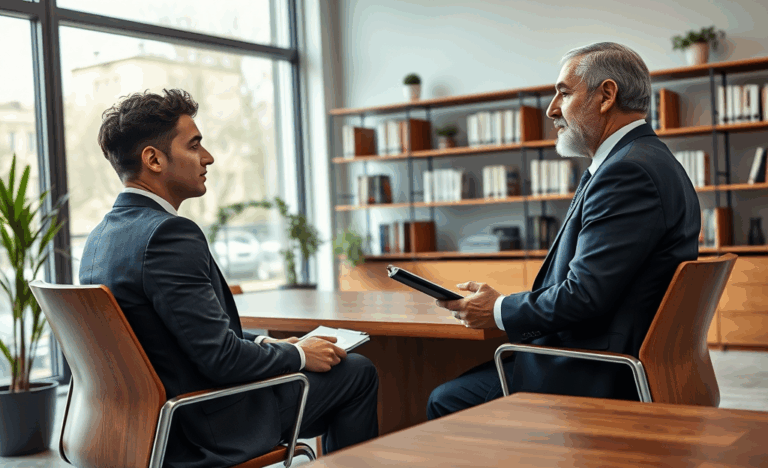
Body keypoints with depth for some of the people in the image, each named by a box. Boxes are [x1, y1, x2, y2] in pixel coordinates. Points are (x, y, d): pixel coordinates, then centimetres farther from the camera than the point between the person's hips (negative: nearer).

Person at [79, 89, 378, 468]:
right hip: (207, 430, -9)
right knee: (357, 372, 4)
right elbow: (221, 358, -26)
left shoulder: (100, 237, 5)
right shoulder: (167, 234, -25)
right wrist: (298, 355, -10)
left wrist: (264, 343, 9)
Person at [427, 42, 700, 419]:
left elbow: (584, 297, -24)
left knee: (448, 402, -6)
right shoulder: (644, 160, 15)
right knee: (447, 395, 14)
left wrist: (500, 311, -8)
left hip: (597, 380, -10)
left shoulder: (629, 171, -20)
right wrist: (511, 304, 7)